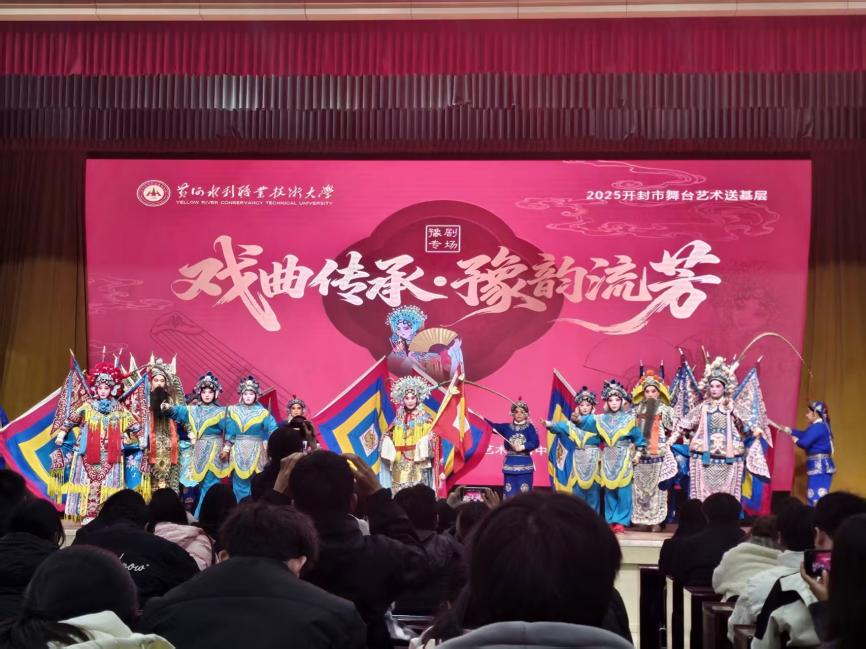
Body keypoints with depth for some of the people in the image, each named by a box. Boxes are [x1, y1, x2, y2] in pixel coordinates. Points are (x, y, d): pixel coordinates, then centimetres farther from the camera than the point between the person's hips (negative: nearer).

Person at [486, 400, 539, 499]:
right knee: (510, 493, 4)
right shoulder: (507, 427, 7)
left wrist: (523, 447, -20)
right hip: (510, 464, 2)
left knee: (524, 494, -3)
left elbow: (535, 443, -9)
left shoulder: (529, 428, 0)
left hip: (524, 465, -2)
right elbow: (493, 426, -7)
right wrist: (483, 419, -22)